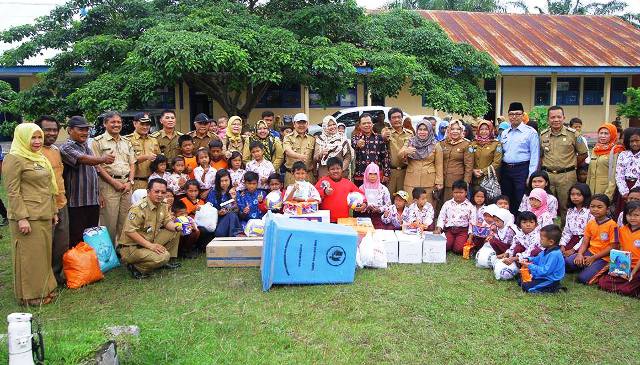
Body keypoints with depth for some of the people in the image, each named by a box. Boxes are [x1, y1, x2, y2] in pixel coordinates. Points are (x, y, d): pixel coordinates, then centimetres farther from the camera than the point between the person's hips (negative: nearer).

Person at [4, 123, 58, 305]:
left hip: (44, 216, 8)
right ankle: (30, 295, 12)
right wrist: (22, 218, -19)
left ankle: (43, 288, 27)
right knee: (30, 254, 1)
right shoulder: (14, 159, -10)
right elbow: (13, 191, -15)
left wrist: (53, 211, 19)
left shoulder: (40, 158, 15)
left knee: (44, 252, 15)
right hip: (27, 216, -8)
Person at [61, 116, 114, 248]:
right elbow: (83, 159, -28)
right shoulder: (67, 147, -8)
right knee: (77, 239, -3)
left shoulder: (86, 146, 16)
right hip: (77, 203, -7)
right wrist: (102, 159, -47)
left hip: (93, 201, 8)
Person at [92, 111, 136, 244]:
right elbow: (97, 166, -8)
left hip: (126, 184, 5)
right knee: (109, 222, -3)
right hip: (109, 185, -5)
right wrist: (114, 183, -12)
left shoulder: (126, 141, 17)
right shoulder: (99, 142, -1)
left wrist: (130, 182, 0)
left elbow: (132, 164, 15)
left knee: (125, 221, 8)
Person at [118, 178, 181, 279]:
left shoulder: (163, 206, 4)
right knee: (163, 256, -29)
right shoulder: (138, 208, -23)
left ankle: (170, 260, 12)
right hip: (131, 247, -9)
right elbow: (129, 231, -28)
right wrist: (150, 245, -30)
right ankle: (136, 268, -8)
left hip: (150, 242, 9)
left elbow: (167, 222, 9)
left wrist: (176, 227, -16)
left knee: (174, 232, 1)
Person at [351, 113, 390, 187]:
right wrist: (357, 144, -44)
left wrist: (386, 174, -1)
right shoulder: (356, 138, 6)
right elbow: (353, 144, -19)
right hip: (360, 176, 0)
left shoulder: (379, 138, 8)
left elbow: (385, 156, 7)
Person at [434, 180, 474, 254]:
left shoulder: (470, 206, 2)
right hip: (449, 229, 2)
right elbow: (441, 217, 8)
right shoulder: (447, 204, 7)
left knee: (458, 249, -23)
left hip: (463, 230, -1)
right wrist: (438, 229, -7)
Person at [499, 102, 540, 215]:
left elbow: (534, 156, -8)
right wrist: (499, 172, 10)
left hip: (522, 170, -5)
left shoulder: (530, 132, -4)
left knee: (521, 203, -4)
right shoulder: (504, 133, 13)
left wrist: (531, 176, -13)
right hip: (505, 170, 6)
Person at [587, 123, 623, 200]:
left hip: (606, 187, -5)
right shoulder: (595, 149, 13)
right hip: (592, 188, 5)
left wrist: (608, 194, -17)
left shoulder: (615, 151, -5)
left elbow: (615, 174, -11)